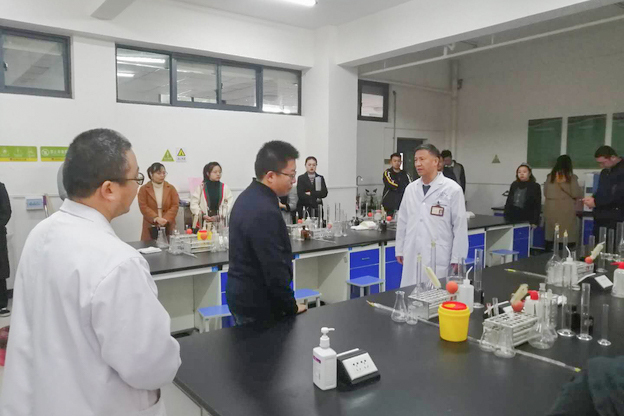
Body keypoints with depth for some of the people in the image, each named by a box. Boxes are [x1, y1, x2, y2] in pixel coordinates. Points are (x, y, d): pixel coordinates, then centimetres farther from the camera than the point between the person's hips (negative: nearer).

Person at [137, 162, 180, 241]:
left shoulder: (171, 188, 9)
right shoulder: (144, 189, 5)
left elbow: (175, 205, 1)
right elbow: (143, 207, -4)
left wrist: (165, 219, -13)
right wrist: (156, 218, -18)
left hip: (168, 227, 1)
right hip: (150, 227, -1)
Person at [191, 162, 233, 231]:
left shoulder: (225, 188, 4)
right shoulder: (201, 187, 4)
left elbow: (229, 205, -2)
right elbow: (194, 204, 3)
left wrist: (218, 217, -12)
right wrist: (202, 215, -9)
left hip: (220, 223, 1)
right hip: (203, 223, 0)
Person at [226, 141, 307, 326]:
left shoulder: (249, 197, 5)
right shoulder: (264, 212, -27)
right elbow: (274, 269, -25)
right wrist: (291, 307, -12)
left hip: (243, 295, 10)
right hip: (257, 305, -10)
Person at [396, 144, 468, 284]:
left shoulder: (452, 189, -6)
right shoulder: (410, 189, 7)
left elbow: (460, 227, -6)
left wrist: (457, 259, -6)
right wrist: (400, 250, 13)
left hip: (438, 258, -4)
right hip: (412, 257, 4)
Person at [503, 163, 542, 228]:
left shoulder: (535, 186, -1)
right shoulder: (514, 185, 12)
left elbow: (537, 206, -5)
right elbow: (508, 202, 15)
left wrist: (535, 222, -11)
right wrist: (506, 216, 9)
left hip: (526, 221, -4)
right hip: (512, 220, 4)